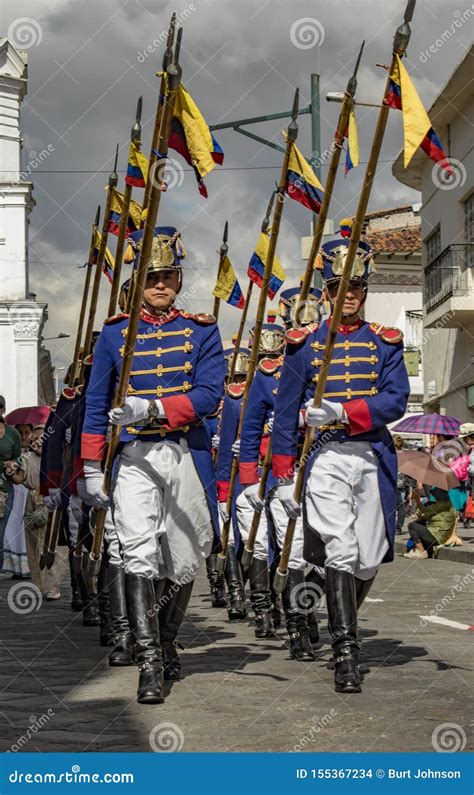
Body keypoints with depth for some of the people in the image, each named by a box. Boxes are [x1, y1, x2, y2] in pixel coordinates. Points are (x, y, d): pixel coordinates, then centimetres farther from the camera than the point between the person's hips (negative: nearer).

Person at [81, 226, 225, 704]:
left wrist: (153, 408, -20)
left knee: (183, 561, 9)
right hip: (133, 457, -1)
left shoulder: (202, 331, 6)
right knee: (140, 555, -16)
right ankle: (149, 662, -18)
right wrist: (92, 468, 3)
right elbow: (96, 405, 9)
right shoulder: (114, 333, 7)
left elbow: (209, 395, -7)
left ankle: (167, 641, 31)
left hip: (188, 455, 1)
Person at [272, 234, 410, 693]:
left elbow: (396, 400, -4)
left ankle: (344, 623, 34)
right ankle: (346, 652, -14)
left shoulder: (385, 342, 9)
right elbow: (286, 413, 7)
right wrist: (284, 478, 2)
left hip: (374, 459, 2)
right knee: (340, 551, -16)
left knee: (369, 559, 7)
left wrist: (342, 411, -18)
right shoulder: (304, 343, 7)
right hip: (325, 461, -2)